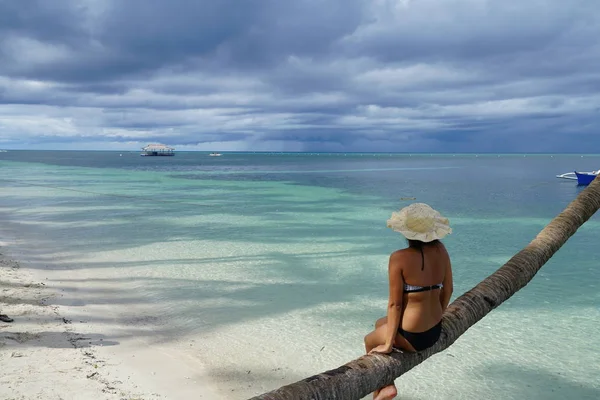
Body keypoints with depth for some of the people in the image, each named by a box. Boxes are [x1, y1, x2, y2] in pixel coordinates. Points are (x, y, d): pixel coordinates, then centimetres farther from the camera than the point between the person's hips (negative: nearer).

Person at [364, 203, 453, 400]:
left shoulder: (399, 258, -21)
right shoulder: (440, 250, -4)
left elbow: (395, 304, -17)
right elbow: (448, 289, 6)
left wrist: (388, 344, -7)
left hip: (412, 337, -6)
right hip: (436, 332, 6)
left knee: (370, 341, 26)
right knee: (380, 324, 31)